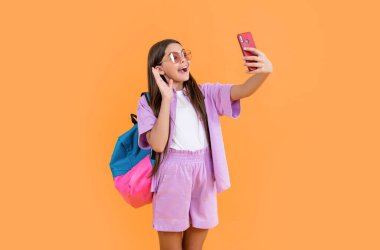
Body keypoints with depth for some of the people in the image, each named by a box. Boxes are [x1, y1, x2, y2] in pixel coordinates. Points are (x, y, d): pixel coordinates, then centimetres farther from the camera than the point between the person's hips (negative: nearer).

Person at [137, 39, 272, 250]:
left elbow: (243, 90, -10)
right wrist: (167, 99, -17)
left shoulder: (205, 93, 6)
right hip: (172, 177, -3)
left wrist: (264, 72, -31)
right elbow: (158, 144, -16)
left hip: (205, 176, 3)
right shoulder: (148, 102, -3)